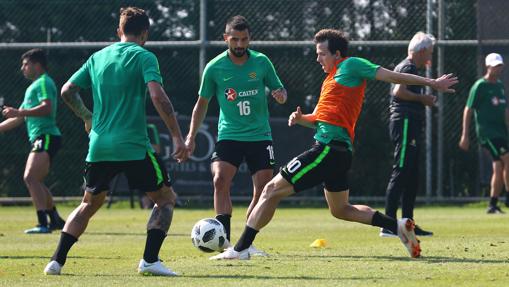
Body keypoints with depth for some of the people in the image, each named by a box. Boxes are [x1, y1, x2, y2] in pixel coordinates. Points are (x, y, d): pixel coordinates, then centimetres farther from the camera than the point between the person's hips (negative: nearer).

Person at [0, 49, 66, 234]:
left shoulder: (44, 82, -6)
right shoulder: (33, 86, 25)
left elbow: (47, 107, -24)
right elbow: (19, 119, 31)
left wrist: (19, 112, -26)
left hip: (46, 137, -11)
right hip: (40, 139, 11)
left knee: (30, 178, -19)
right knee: (35, 181, 17)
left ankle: (43, 224, -24)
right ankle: (55, 220, 25)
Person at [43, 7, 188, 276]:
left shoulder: (97, 57, 12)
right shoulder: (144, 57, -4)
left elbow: (68, 91, 13)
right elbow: (157, 96, -17)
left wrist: (87, 117, 29)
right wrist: (178, 137, -16)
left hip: (99, 146, 5)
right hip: (134, 147, -5)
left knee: (89, 203, 21)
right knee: (165, 198, 9)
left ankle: (57, 261, 10)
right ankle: (150, 260, -4)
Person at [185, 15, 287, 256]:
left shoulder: (261, 62, -1)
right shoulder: (215, 67, -3)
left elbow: (279, 90, 10)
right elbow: (202, 102, 9)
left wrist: (280, 96, -15)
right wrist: (191, 137, 5)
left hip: (260, 135, 1)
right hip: (229, 134, -1)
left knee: (264, 189, -3)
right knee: (220, 179, -22)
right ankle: (224, 240, -23)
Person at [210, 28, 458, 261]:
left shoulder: (351, 66, -3)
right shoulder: (332, 77, 23)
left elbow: (393, 76, -3)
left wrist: (431, 83, -5)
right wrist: (301, 119, 8)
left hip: (329, 147, -11)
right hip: (339, 151, 11)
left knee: (272, 190, -9)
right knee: (340, 209, 24)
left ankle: (240, 249, -10)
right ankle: (398, 226, 19)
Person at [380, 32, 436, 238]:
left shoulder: (409, 67, 23)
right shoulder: (408, 67, -9)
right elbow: (399, 91, -25)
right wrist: (422, 98, -17)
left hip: (409, 126, 11)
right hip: (405, 122, -11)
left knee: (412, 176, 13)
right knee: (401, 173, -14)